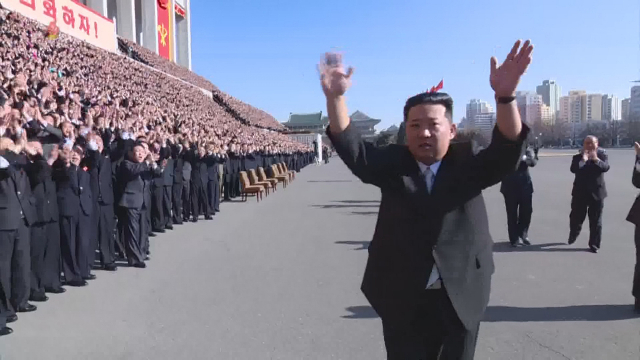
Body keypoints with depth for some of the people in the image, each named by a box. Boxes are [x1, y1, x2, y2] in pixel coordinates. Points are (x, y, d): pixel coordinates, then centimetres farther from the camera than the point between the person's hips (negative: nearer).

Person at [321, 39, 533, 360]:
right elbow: (352, 150, -15)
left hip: (460, 297, 1)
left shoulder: (468, 163, -4)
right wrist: (335, 97, -30)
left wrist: (505, 96, -38)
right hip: (402, 297, 0)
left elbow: (506, 153, -20)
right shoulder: (392, 164, -2)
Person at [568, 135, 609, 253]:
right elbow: (573, 169, -15)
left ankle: (594, 244, 12)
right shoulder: (577, 157, 1)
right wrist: (583, 160, -26)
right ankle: (573, 235, 37)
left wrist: (596, 159, -32)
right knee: (576, 217, 10)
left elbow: (606, 167, -18)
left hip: (597, 192, -1)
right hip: (580, 192, 1)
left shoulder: (602, 155, 0)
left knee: (595, 220, 3)